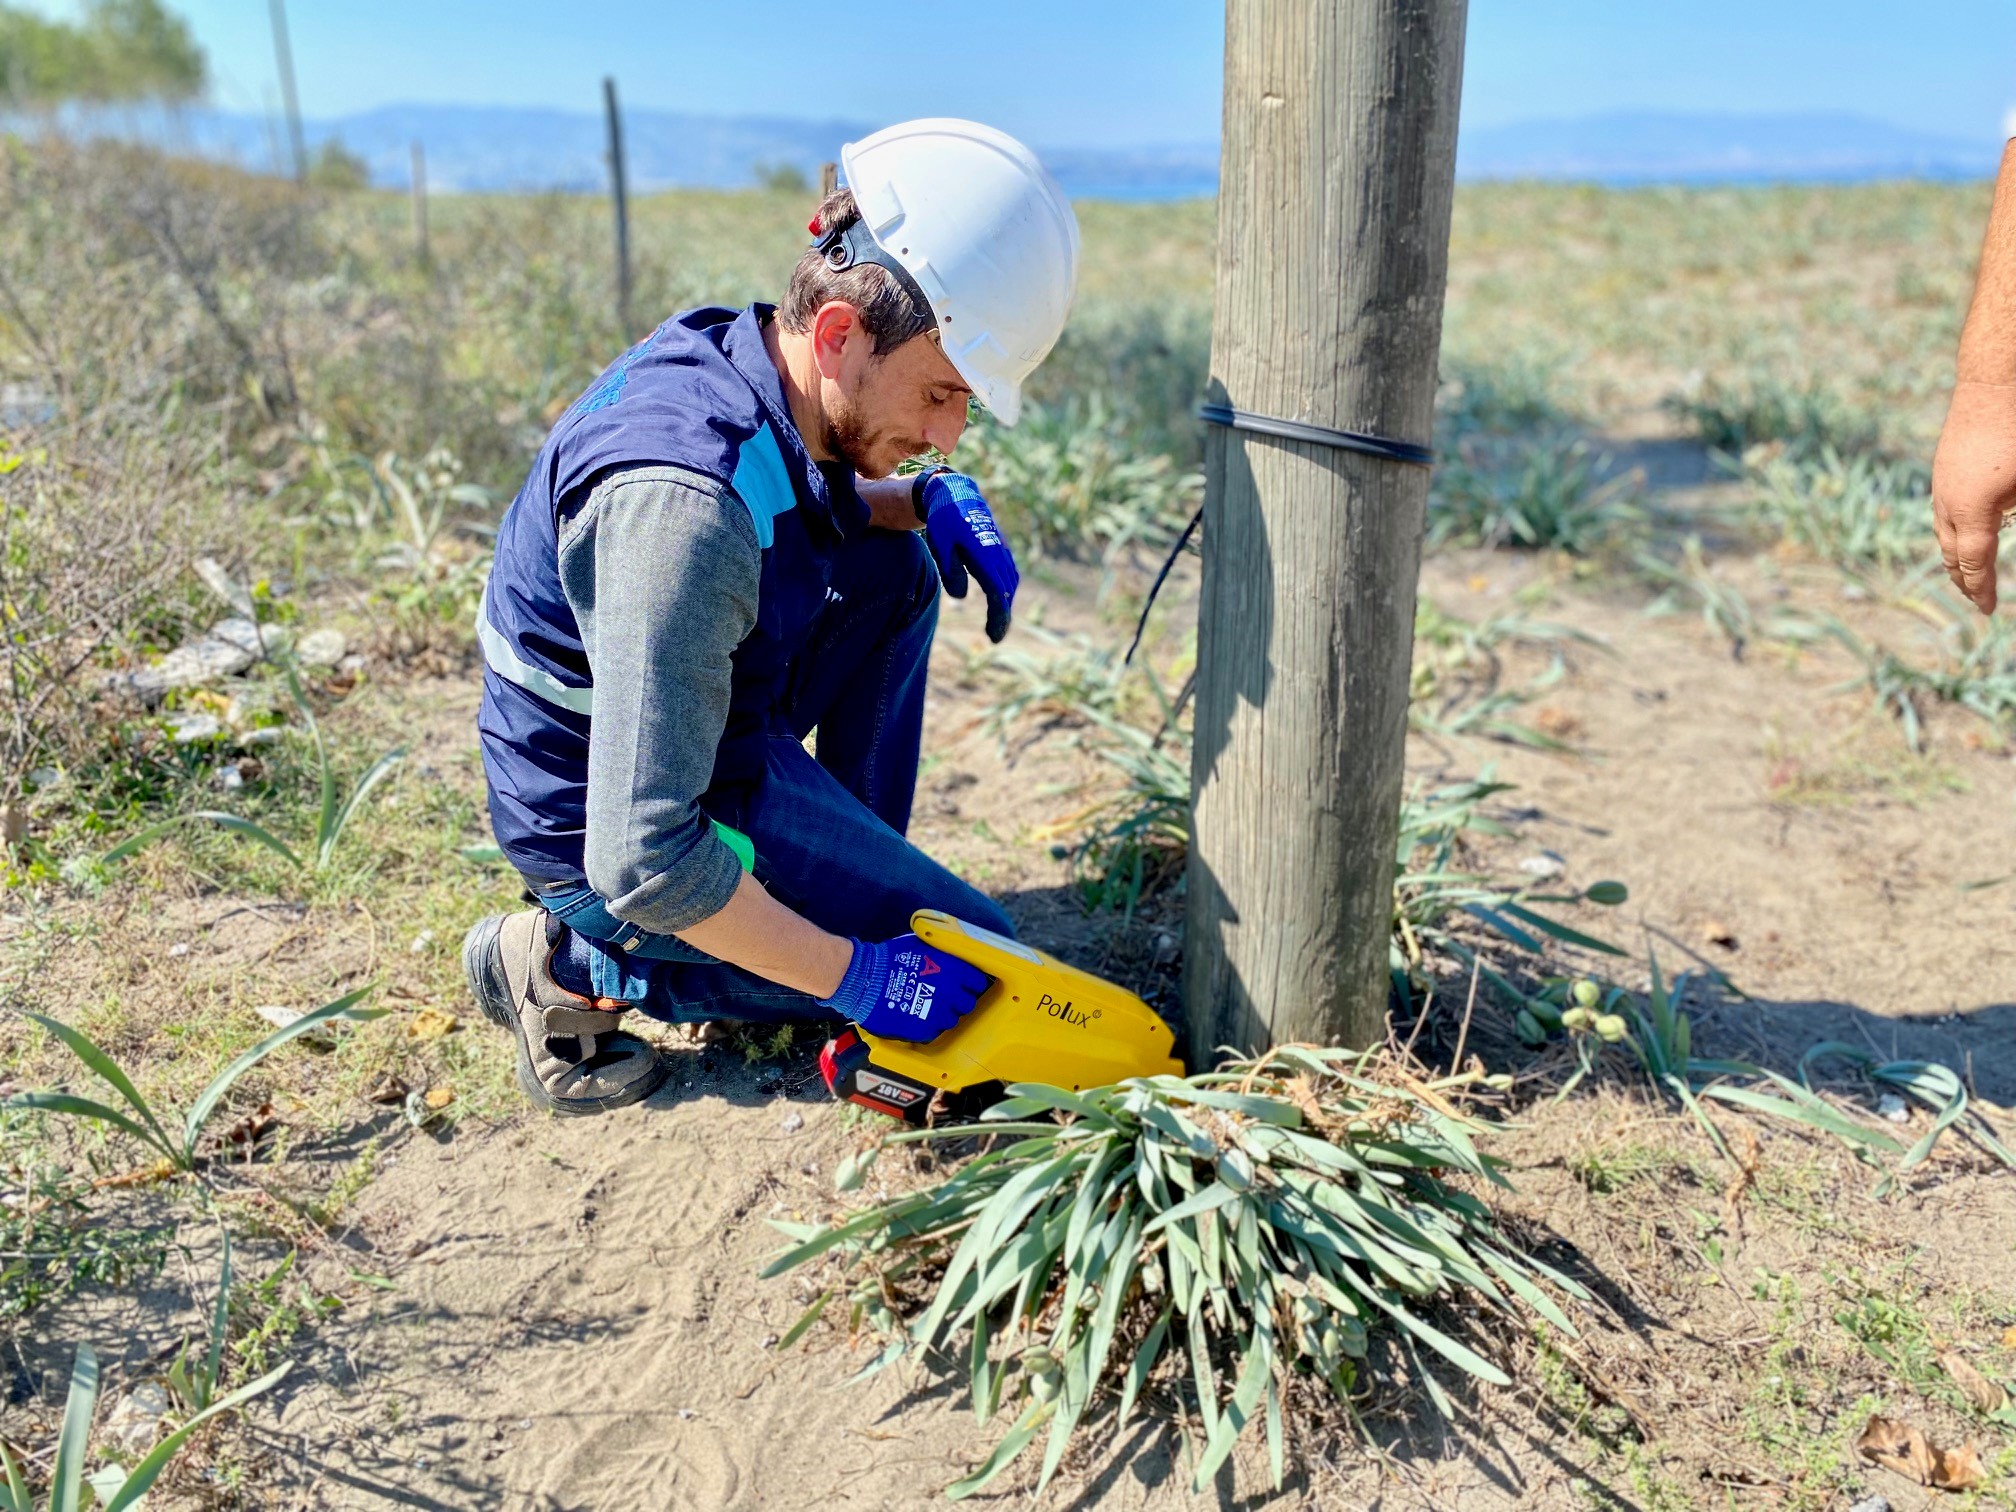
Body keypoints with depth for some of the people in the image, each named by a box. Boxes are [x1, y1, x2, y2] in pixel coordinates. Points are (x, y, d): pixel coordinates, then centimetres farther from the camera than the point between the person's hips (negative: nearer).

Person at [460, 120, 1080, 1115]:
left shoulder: (725, 355, -7)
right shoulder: (683, 504, -35)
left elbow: (811, 504, 18)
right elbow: (642, 862, -34)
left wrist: (927, 498, -3)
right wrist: (857, 976, -24)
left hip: (695, 736, 9)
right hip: (605, 837, -9)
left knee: (895, 566, 12)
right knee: (980, 970, -2)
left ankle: (860, 867, 17)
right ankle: (582, 964, -3)